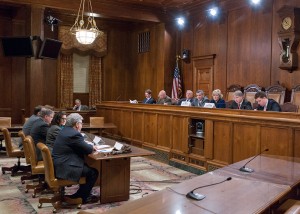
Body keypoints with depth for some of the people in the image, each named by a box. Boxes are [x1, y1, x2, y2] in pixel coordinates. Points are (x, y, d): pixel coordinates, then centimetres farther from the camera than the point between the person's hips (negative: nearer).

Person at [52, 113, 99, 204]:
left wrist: (89, 146, 11)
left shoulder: (65, 130, 11)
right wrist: (92, 147, 7)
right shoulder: (74, 134, -20)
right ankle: (82, 197, 12)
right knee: (93, 172, -1)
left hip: (58, 164, 10)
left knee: (88, 167, 21)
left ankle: (84, 192, 26)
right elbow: (88, 150, -14)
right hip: (65, 168, -10)